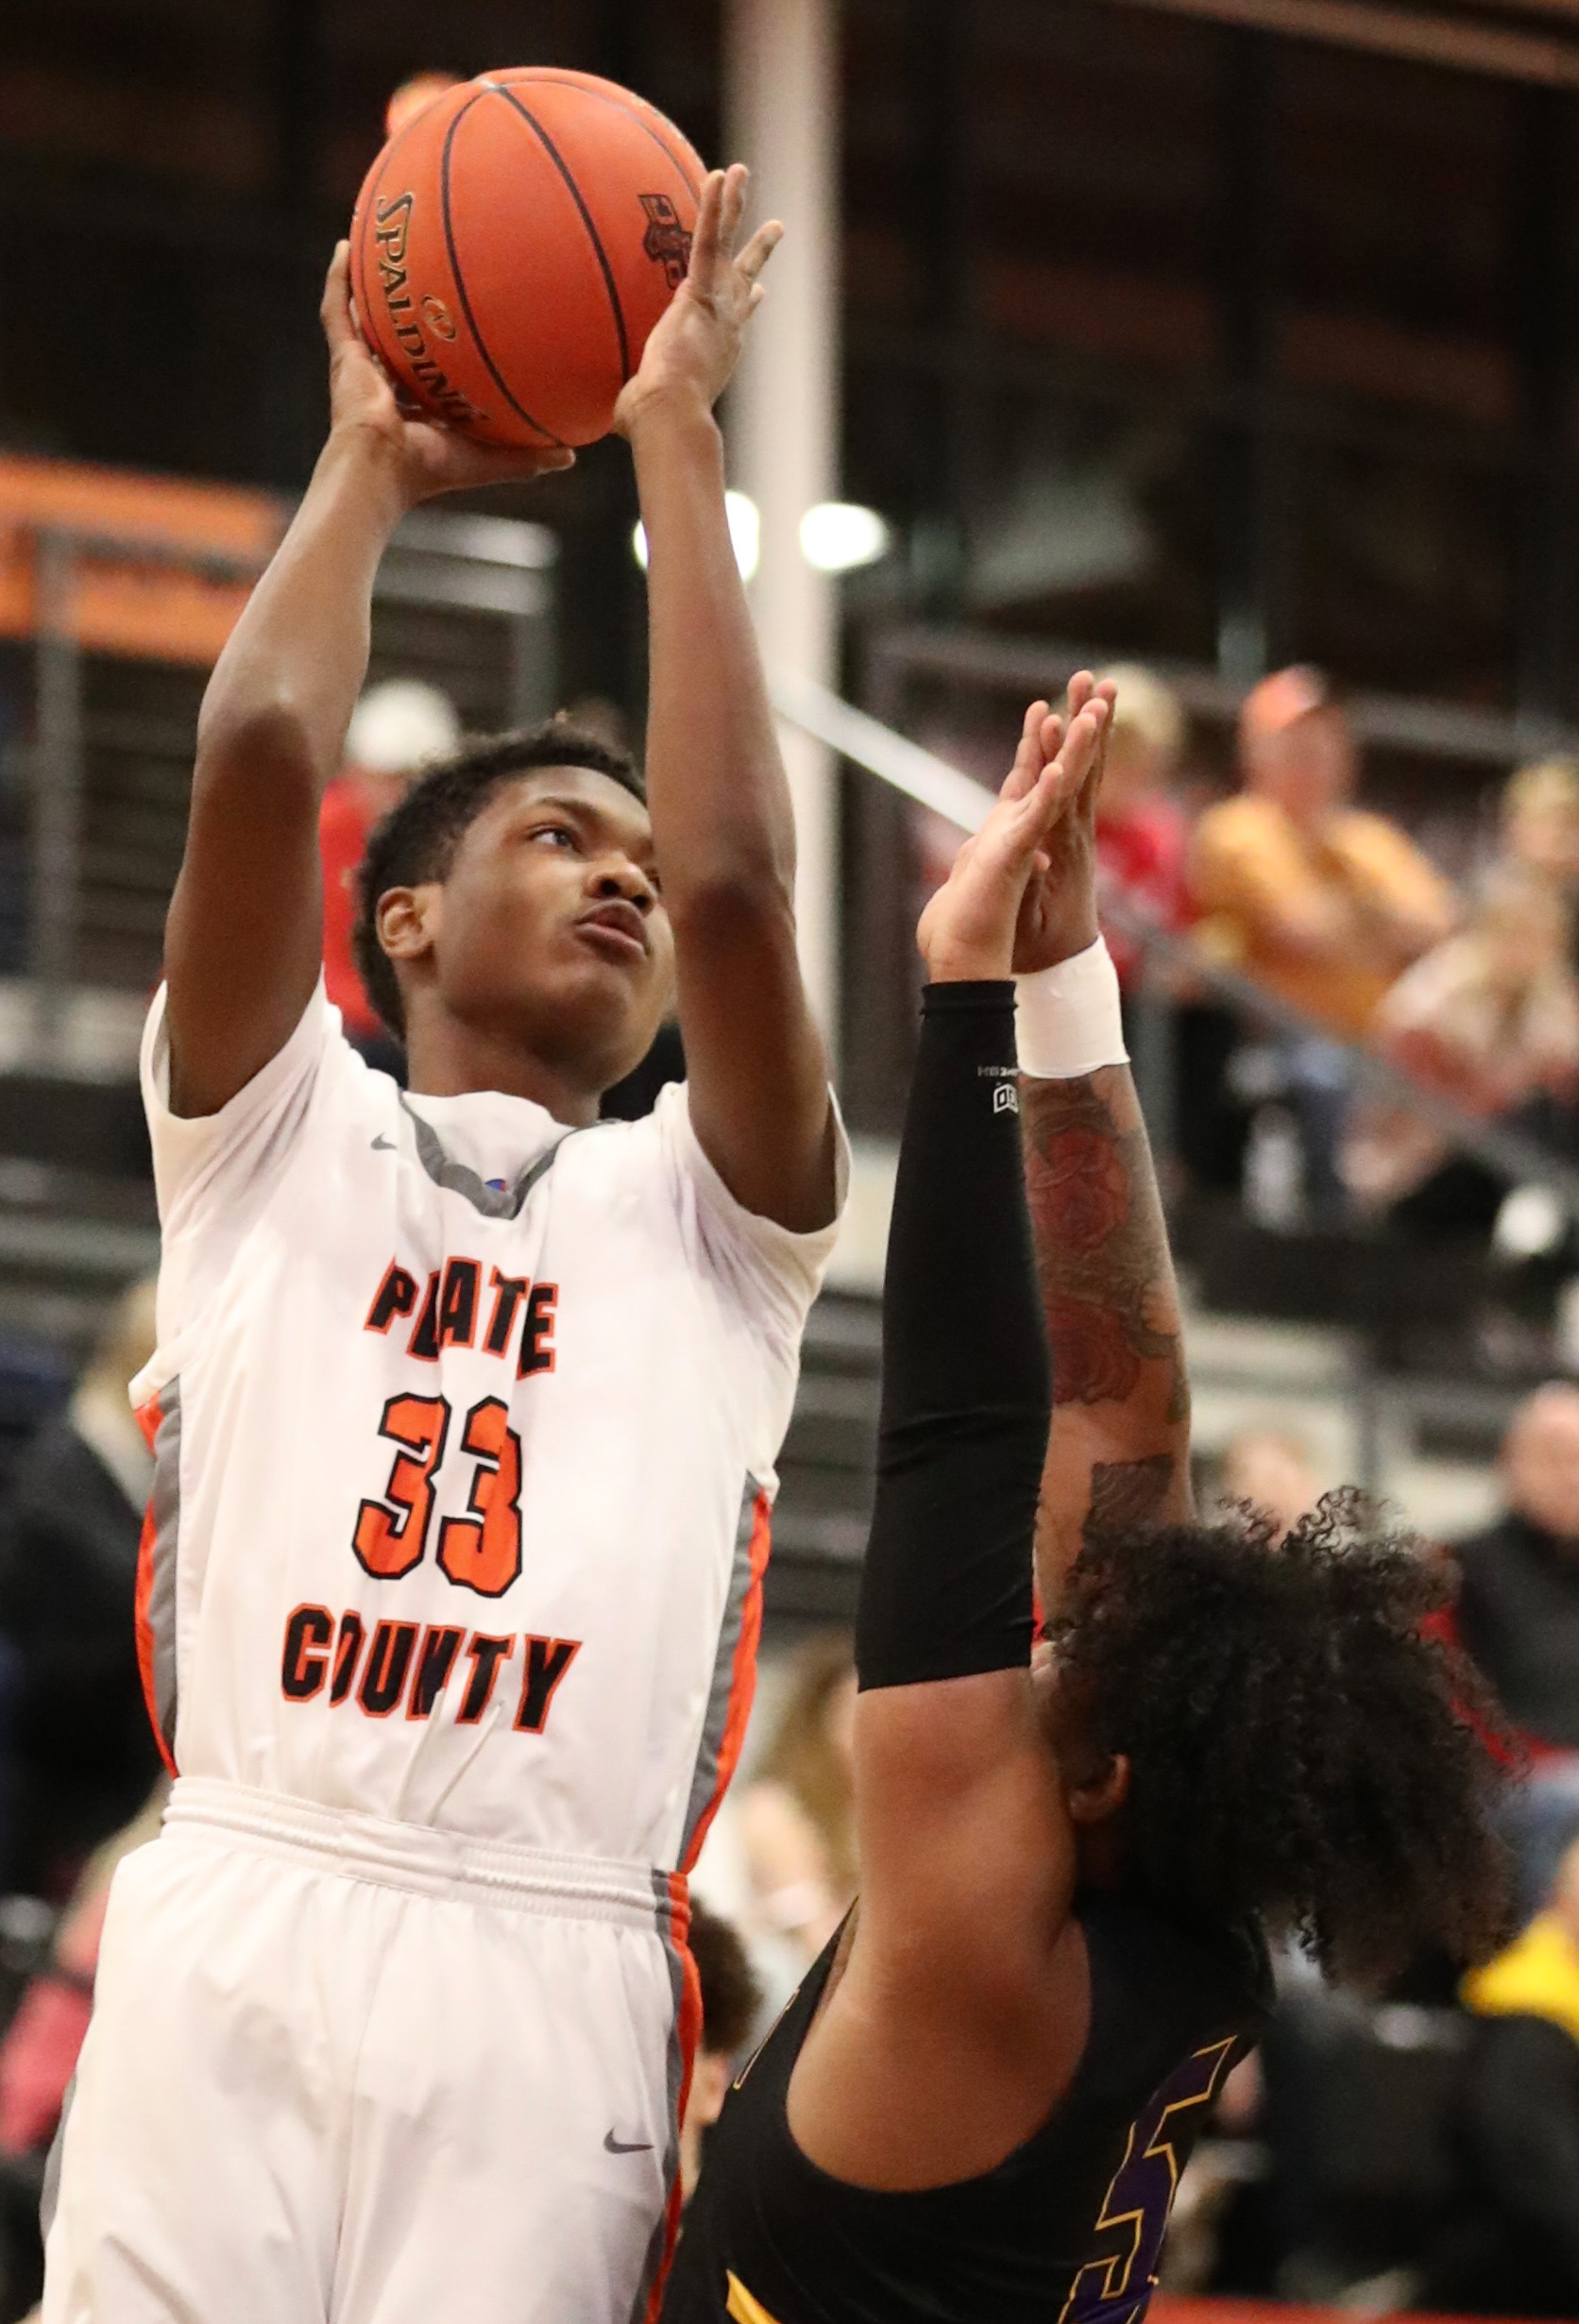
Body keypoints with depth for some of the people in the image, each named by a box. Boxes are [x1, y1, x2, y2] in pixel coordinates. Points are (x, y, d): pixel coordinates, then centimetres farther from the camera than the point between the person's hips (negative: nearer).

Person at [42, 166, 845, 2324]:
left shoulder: (706, 1212, 21)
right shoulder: (277, 1135, 19)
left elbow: (734, 879, 4)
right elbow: (258, 759, 3)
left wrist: (675, 441, 9)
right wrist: (368, 463, 18)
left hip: (557, 1967, 1)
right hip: (234, 1919, -1)